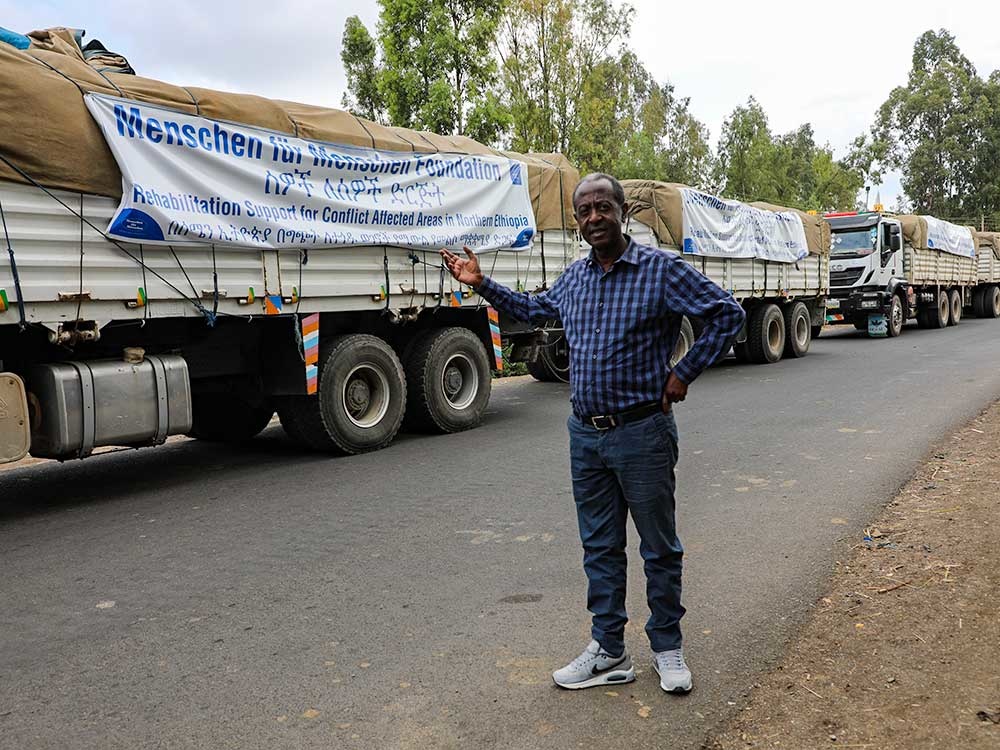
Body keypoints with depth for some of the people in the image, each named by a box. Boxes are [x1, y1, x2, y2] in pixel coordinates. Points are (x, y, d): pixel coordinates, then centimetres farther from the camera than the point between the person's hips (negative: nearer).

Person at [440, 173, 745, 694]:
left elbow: (727, 314, -6)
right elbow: (533, 308, 28)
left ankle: (667, 649, 27)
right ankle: (609, 653, 25)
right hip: (585, 435, 6)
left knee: (659, 548, 9)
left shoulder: (662, 269, -8)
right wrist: (481, 284, 19)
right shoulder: (575, 277, 9)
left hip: (642, 433, -5)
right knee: (600, 547, 12)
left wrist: (685, 372, -8)